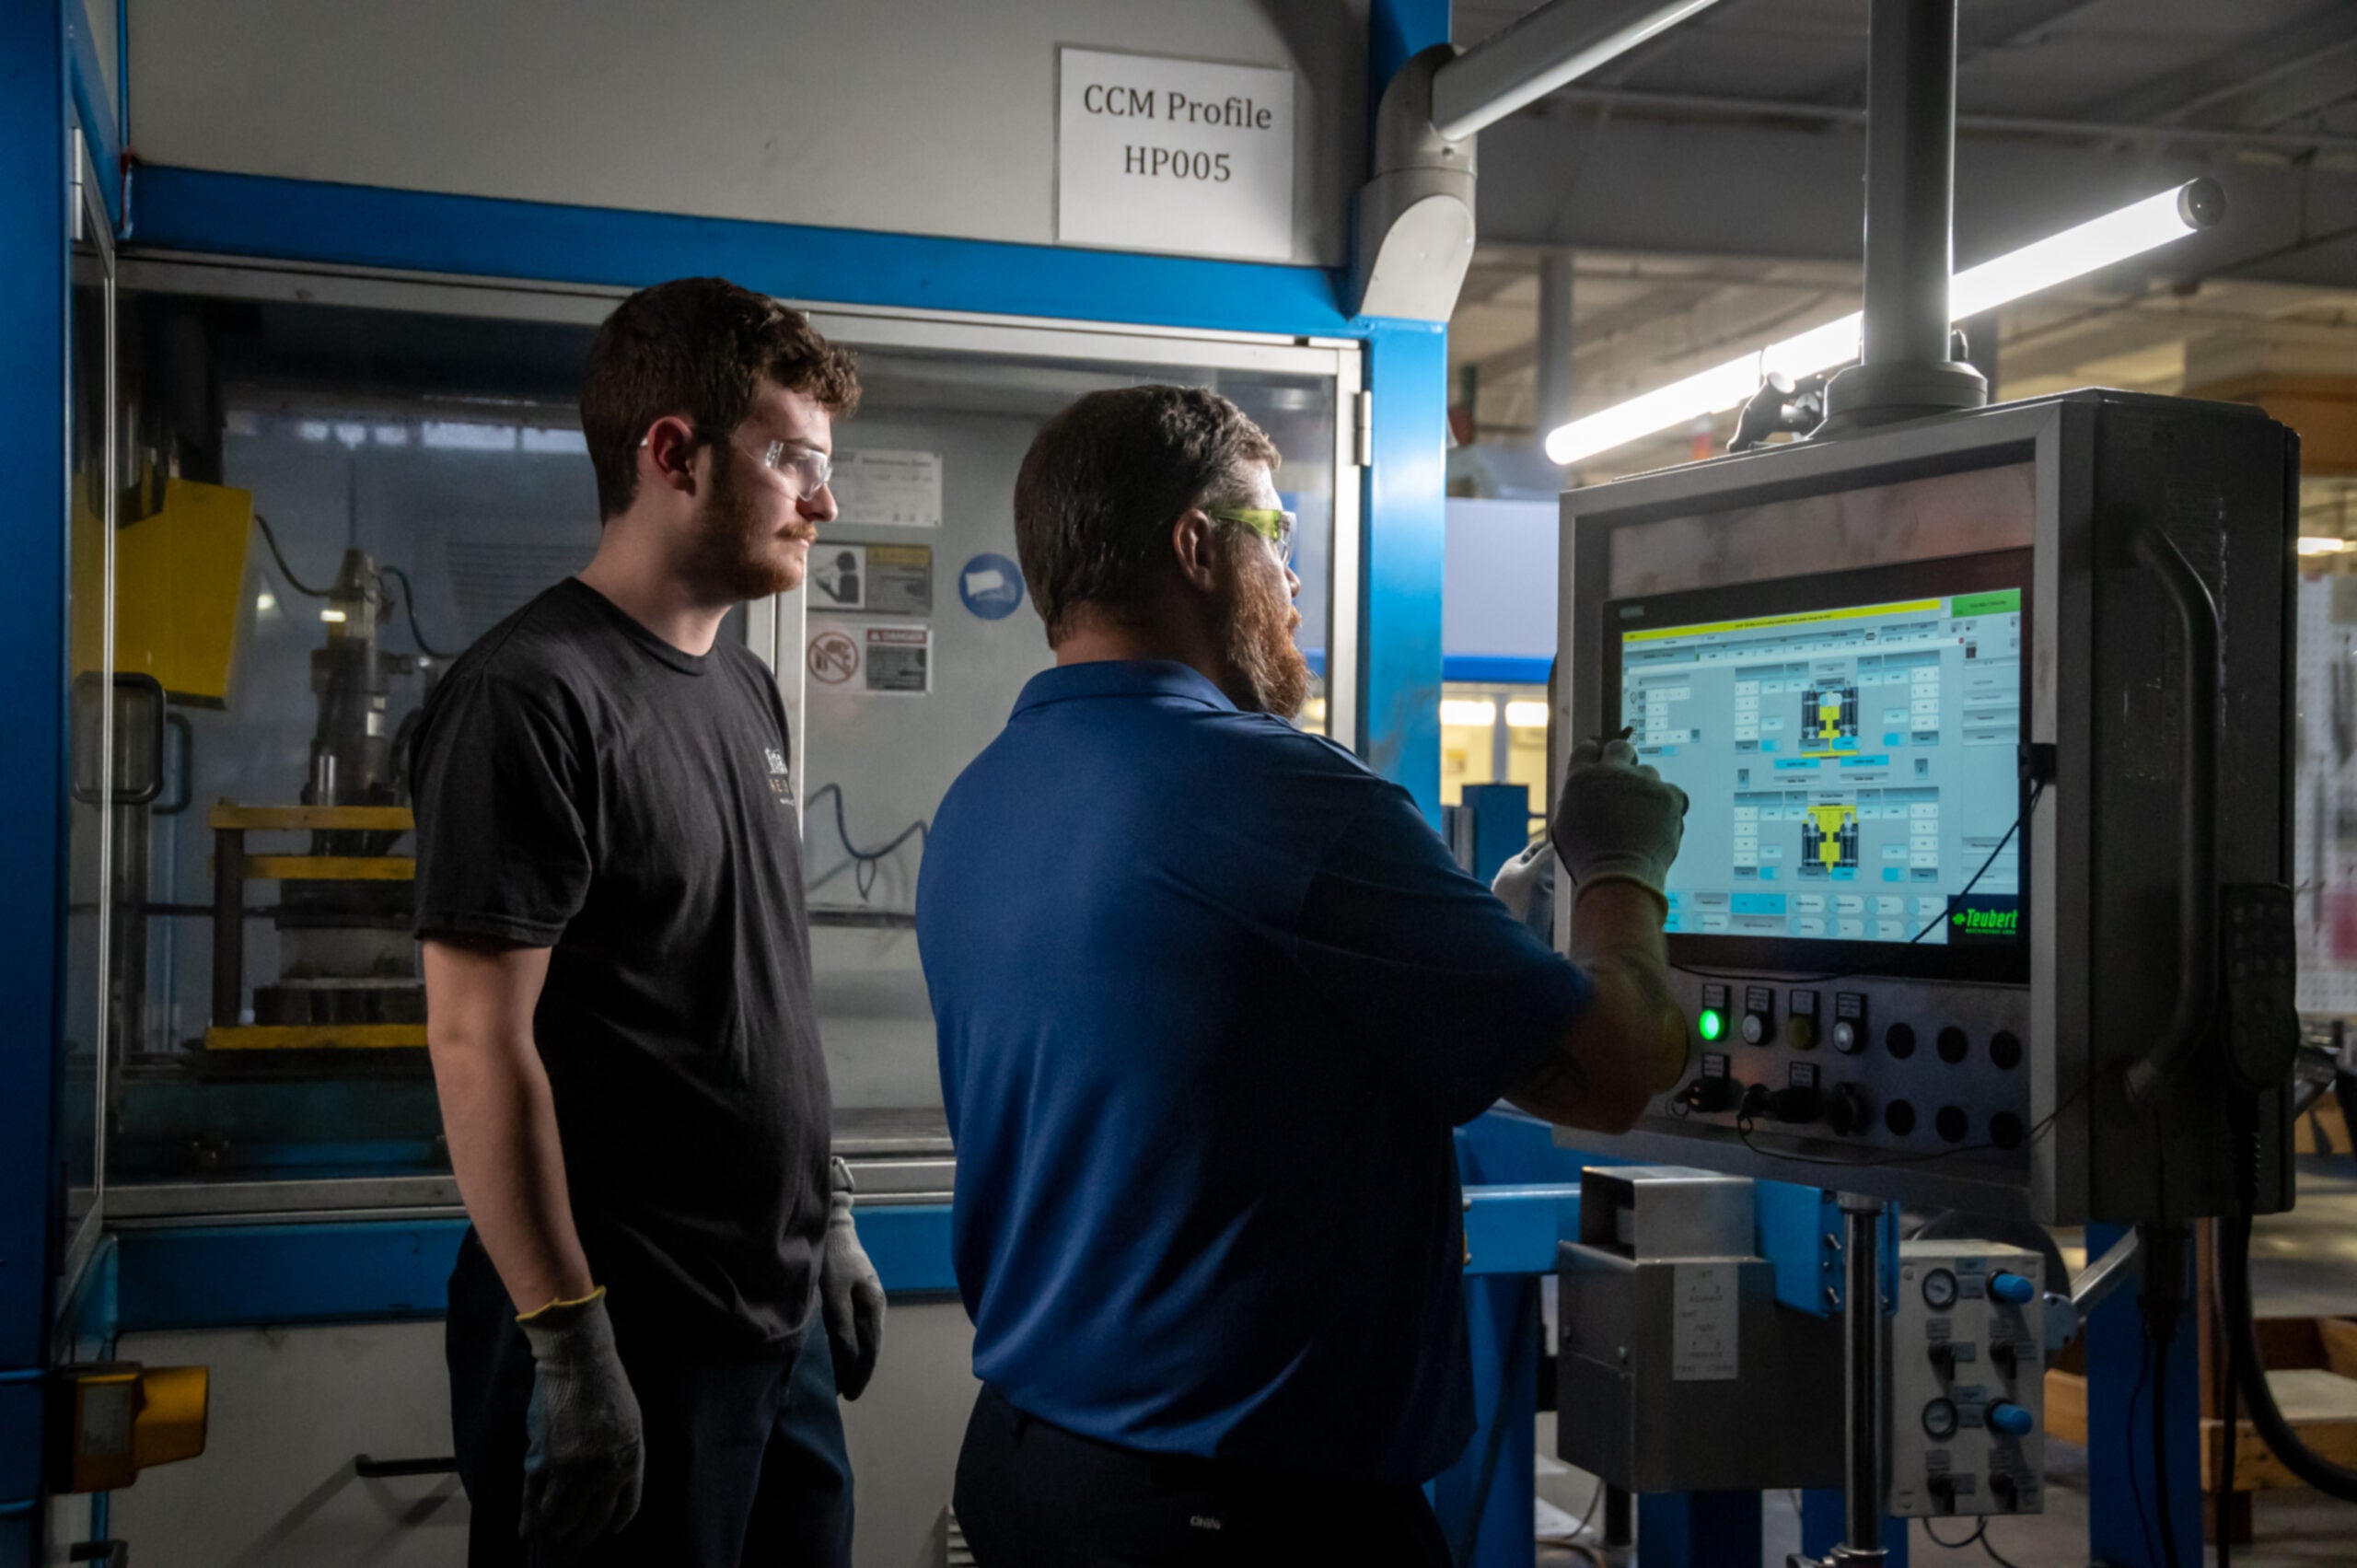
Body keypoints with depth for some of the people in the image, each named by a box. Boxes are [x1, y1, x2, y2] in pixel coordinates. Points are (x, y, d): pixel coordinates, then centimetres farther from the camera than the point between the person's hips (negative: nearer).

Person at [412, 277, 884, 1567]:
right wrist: (568, 1347, -20)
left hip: (782, 1318, 8)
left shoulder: (743, 689, 12)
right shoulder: (530, 697, -15)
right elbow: (479, 1044, -19)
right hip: (631, 1343, -8)